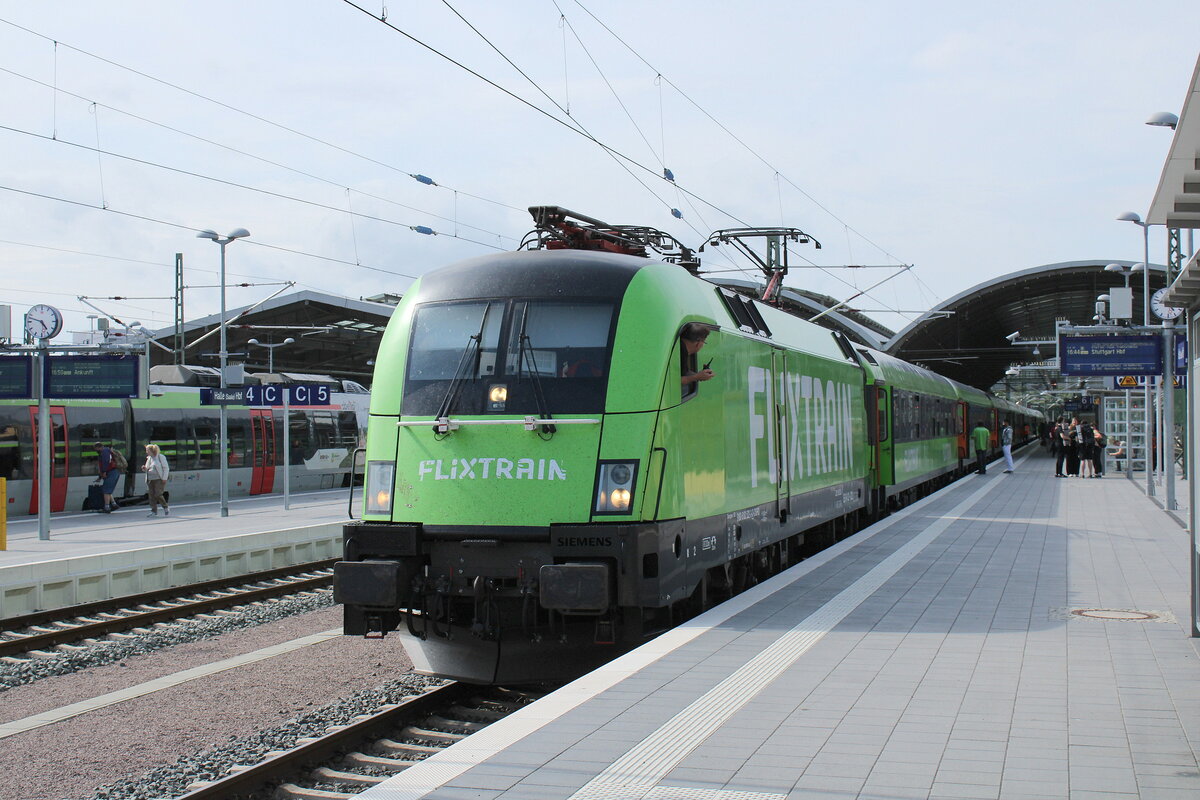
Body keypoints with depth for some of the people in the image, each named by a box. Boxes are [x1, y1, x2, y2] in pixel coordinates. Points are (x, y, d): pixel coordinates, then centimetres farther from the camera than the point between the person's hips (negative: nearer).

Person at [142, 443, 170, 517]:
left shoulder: (161, 457, -4)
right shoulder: (149, 458, 16)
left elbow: (166, 468, -5)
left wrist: (164, 478, -12)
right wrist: (145, 469, 1)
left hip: (159, 479, -7)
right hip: (150, 480, 7)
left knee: (158, 495, -13)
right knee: (151, 495, 0)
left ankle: (166, 508, 6)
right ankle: (154, 511, 4)